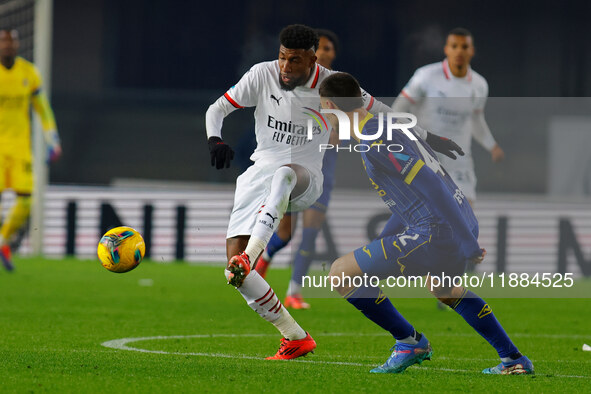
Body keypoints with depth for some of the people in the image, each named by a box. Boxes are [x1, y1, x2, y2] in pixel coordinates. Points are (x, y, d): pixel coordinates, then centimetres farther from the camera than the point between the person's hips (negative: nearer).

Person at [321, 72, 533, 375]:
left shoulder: (375, 144, -15)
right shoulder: (388, 125, 15)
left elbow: (430, 185, -21)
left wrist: (467, 243, -21)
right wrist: (385, 239, 36)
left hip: (436, 233, -10)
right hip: (463, 222, 10)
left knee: (340, 275, -6)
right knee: (443, 289, 40)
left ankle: (409, 342, 6)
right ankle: (514, 360, 41)